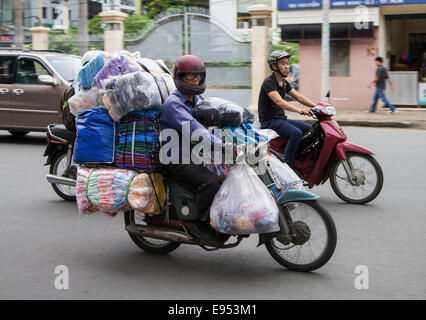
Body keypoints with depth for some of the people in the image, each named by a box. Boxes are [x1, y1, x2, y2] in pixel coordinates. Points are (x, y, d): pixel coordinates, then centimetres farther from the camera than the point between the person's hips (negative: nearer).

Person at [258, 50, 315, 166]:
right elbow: (279, 101, -30)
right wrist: (299, 110, -41)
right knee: (296, 133, -30)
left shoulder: (284, 82, 13)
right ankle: (286, 166, -28)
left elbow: (298, 96, 15)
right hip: (270, 121, -9)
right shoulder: (269, 82, -16)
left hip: (282, 119, 9)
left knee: (310, 129, 4)